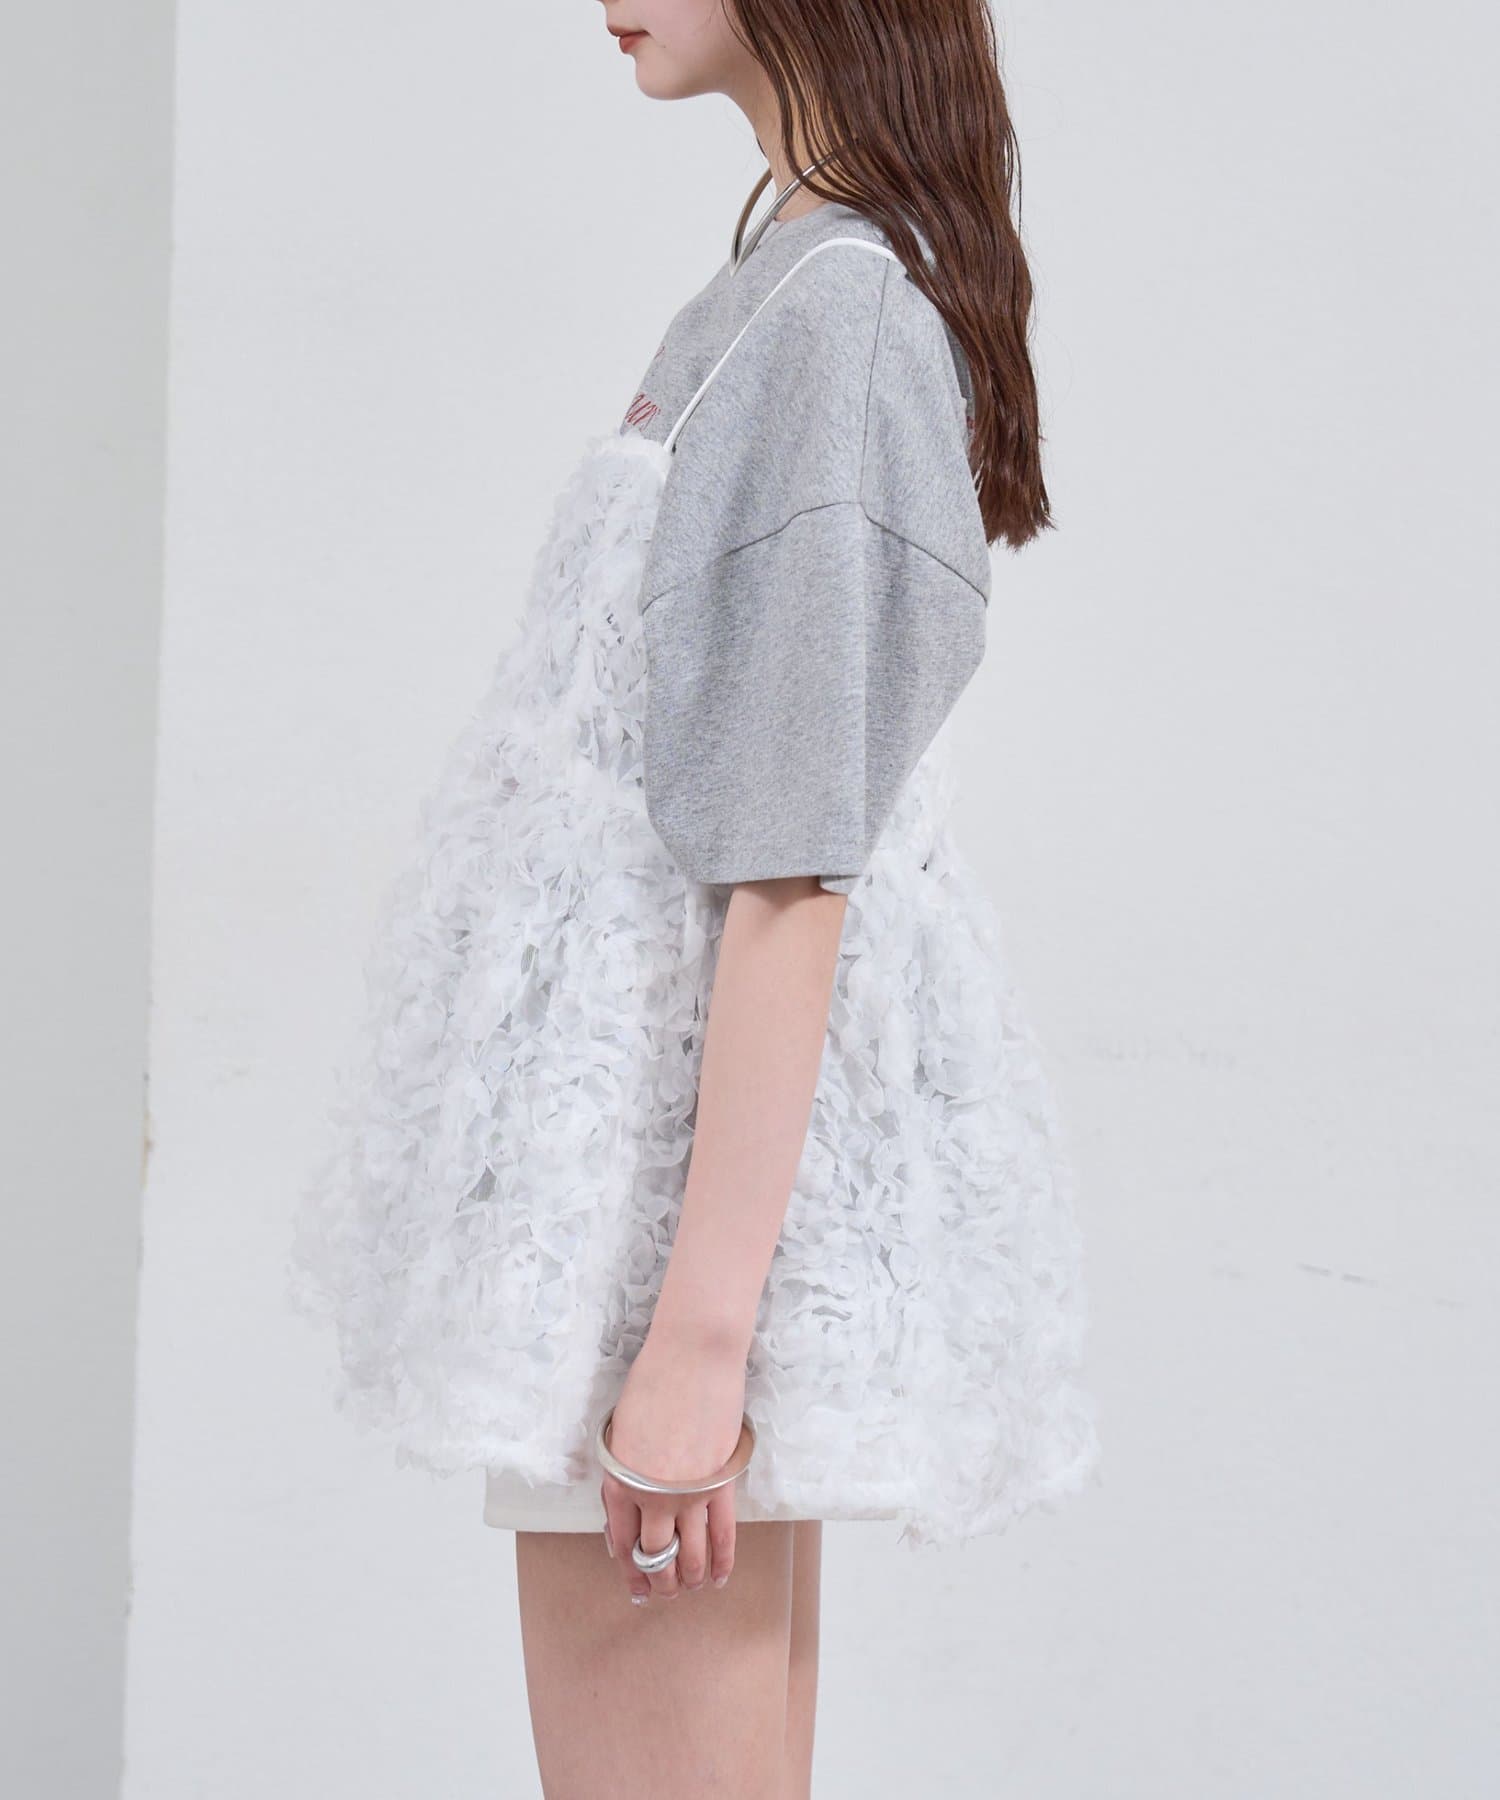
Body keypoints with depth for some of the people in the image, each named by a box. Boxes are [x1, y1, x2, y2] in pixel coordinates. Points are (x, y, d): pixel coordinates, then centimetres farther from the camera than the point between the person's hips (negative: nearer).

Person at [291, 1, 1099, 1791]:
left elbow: (792, 871, -22)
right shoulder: (791, 275, 11)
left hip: (706, 1156, -10)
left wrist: (695, 1337, -21)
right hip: (670, 1093, 10)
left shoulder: (835, 327, -19)